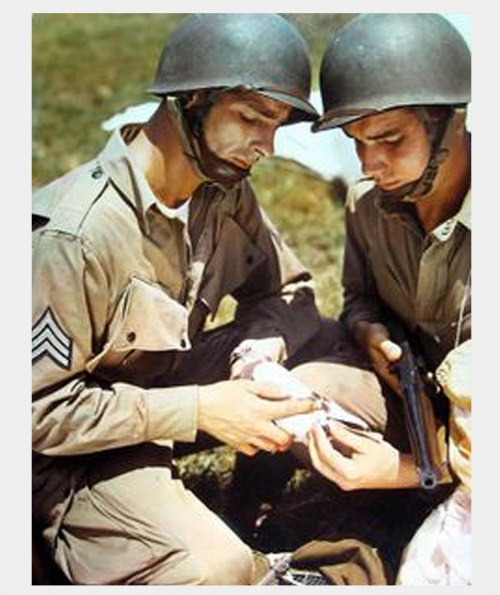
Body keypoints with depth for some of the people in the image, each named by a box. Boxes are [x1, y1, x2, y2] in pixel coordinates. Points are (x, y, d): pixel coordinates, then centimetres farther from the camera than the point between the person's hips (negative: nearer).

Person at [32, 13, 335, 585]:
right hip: (75, 446, -7)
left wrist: (263, 345, -18)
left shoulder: (223, 190, -7)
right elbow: (37, 409, -26)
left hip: (166, 382, 7)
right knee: (214, 569, -29)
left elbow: (287, 293, 7)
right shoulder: (75, 235, -30)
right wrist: (199, 411, -28)